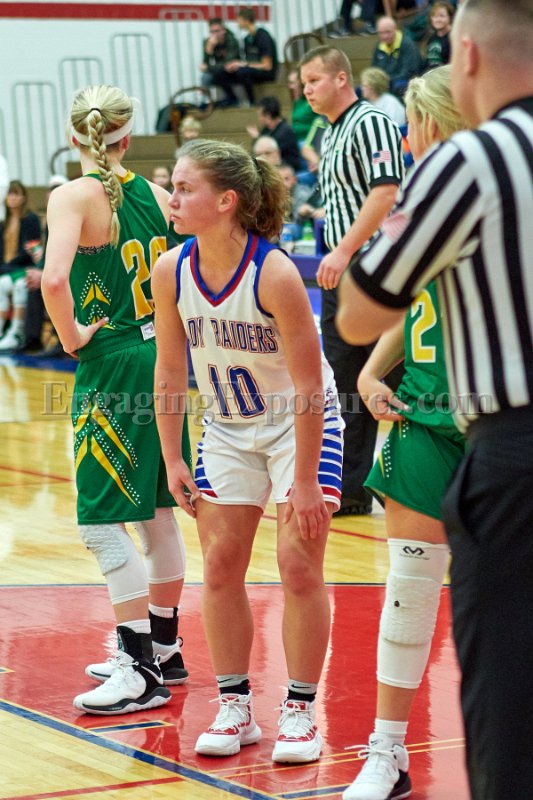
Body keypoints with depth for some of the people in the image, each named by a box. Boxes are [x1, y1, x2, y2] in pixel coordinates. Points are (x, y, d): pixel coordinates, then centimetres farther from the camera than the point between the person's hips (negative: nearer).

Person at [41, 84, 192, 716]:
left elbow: (55, 279, -27)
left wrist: (72, 337, -12)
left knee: (102, 522, -2)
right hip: (162, 358, 7)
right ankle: (161, 649, 28)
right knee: (156, 513, 17)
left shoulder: (73, 196, -12)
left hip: (111, 366, -7)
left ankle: (142, 670, -1)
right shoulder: (152, 192, 6)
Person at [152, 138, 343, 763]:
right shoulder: (171, 271, -14)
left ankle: (300, 711, 5)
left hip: (299, 423, -5)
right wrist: (172, 459, -1)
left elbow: (309, 386, -24)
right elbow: (170, 369, -1)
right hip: (227, 427, 5)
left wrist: (305, 482, -22)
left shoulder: (274, 274, -28)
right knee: (220, 565, 3)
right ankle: (235, 707, 14)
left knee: (299, 565, -7)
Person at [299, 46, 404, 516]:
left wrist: (344, 252, -23)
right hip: (340, 276, 10)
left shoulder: (371, 123, -10)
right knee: (346, 383, 10)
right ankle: (352, 488, 16)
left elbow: (386, 192, -20)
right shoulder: (330, 136, 19)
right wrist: (334, 258, 17)